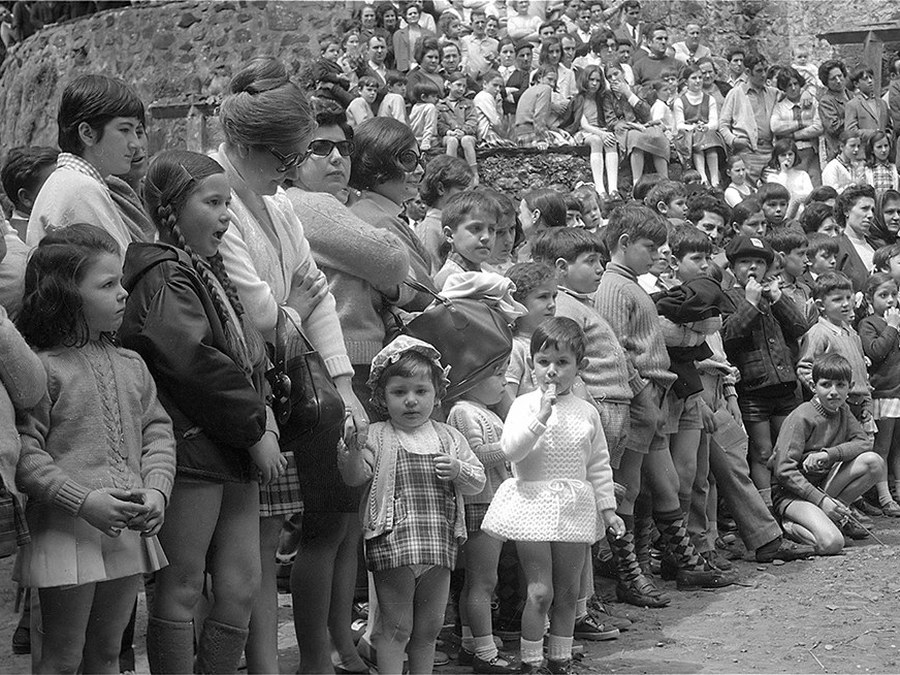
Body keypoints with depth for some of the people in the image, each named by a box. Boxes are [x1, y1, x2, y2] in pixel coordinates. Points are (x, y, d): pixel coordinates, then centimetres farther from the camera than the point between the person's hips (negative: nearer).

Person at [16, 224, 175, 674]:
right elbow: (23, 453, -14)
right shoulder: (42, 369, -10)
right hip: (67, 532, -6)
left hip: (130, 530, 6)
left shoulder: (131, 366, 11)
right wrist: (83, 501, -21)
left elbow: (157, 432, 11)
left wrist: (157, 490, -6)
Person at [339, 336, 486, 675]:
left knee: (429, 628, 13)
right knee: (396, 628, -1)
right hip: (392, 546, -4)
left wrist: (459, 470, -9)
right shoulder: (377, 437, 0)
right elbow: (355, 477, -11)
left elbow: (478, 481, 11)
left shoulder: (449, 438, 10)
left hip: (439, 546, 4)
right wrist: (353, 446, -29)